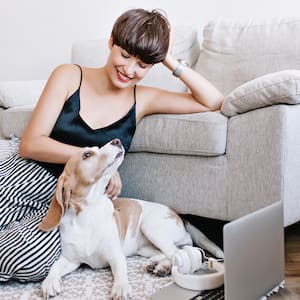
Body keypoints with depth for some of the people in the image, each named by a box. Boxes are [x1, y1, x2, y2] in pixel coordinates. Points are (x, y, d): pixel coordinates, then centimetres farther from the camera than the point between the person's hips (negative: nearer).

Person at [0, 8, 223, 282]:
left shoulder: (143, 100, 7)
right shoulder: (69, 77, 0)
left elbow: (213, 102, 5)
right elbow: (30, 144, -7)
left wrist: (171, 62, -2)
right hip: (27, 176, -2)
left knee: (32, 261, -31)